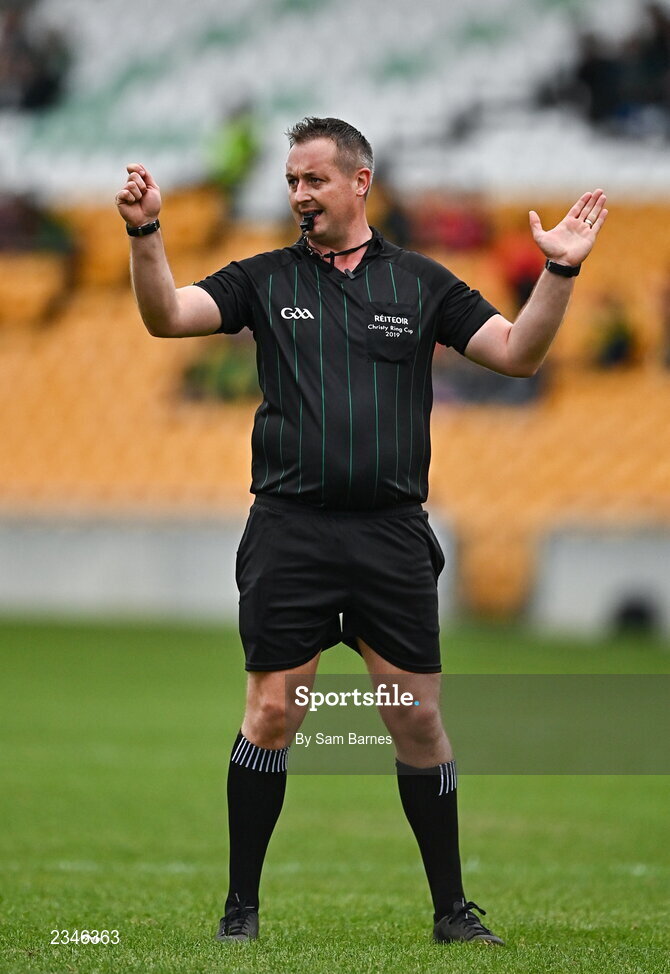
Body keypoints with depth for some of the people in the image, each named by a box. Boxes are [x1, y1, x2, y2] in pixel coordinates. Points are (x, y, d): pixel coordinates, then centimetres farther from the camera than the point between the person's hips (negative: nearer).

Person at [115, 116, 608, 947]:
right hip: (290, 528, 0)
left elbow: (516, 352, 6)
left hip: (392, 531, 0)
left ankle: (451, 909, 10)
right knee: (271, 713, -3)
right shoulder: (266, 279, 9)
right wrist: (144, 233, -17)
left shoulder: (421, 284, 10)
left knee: (418, 718, 1)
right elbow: (166, 316, -2)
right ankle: (241, 906, 7)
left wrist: (559, 272, -7)